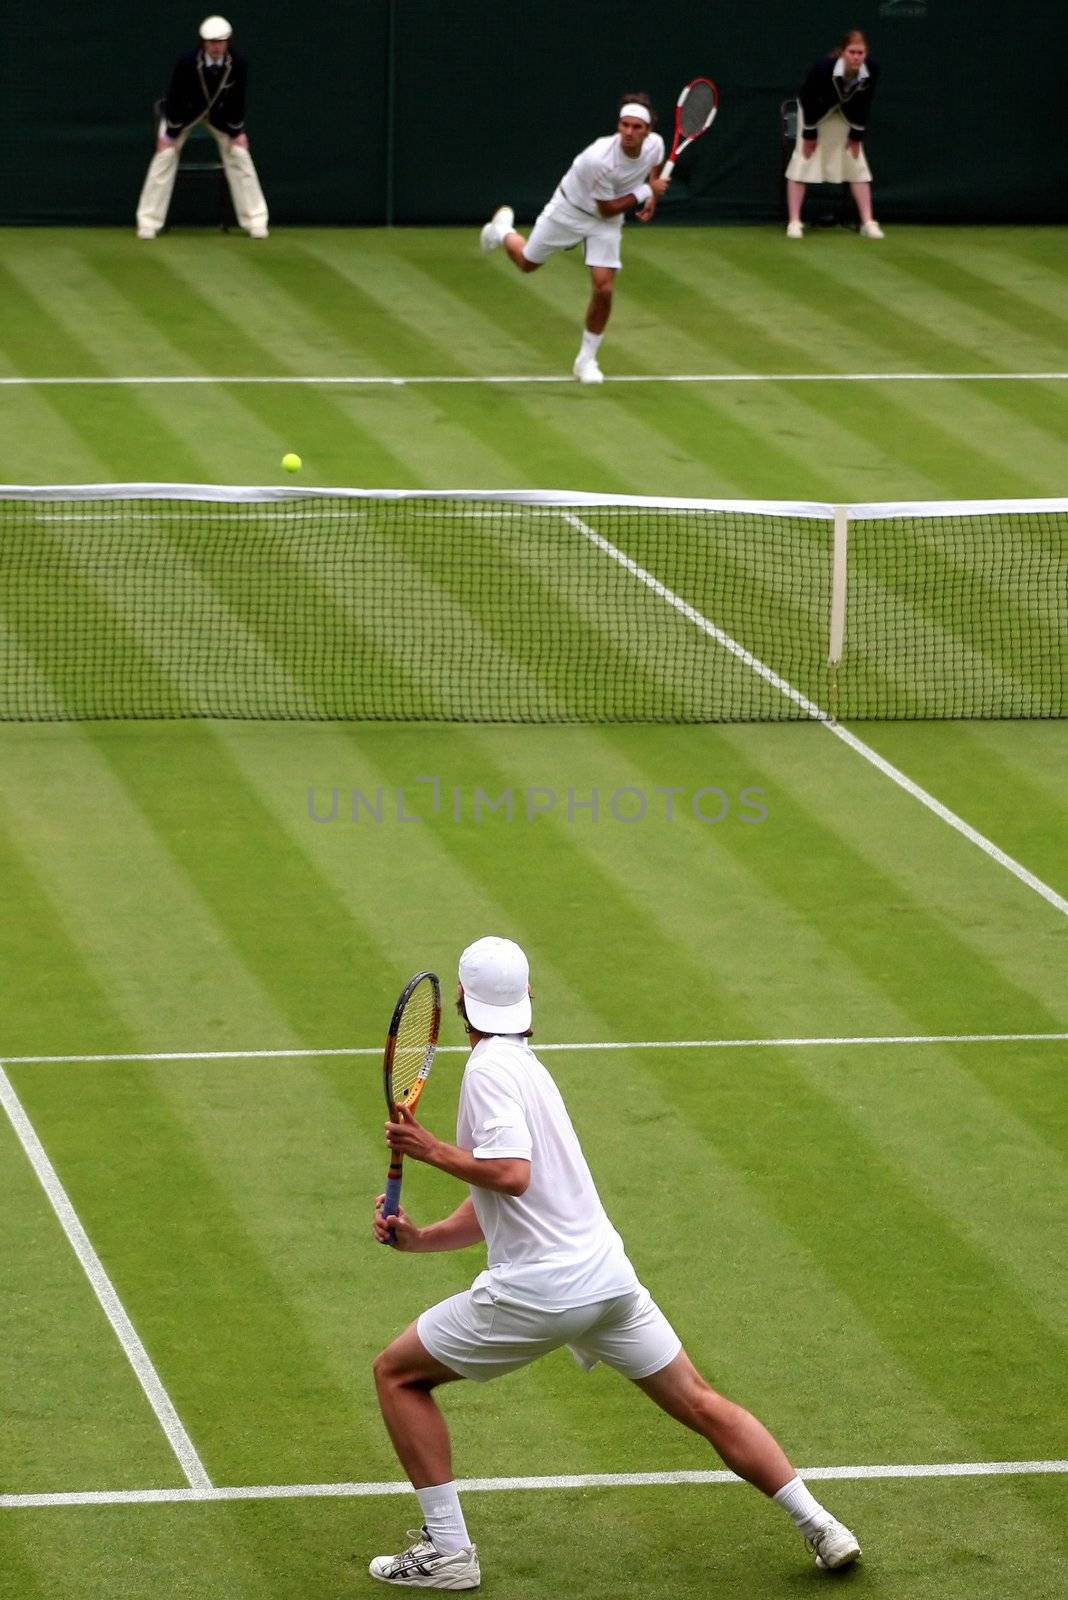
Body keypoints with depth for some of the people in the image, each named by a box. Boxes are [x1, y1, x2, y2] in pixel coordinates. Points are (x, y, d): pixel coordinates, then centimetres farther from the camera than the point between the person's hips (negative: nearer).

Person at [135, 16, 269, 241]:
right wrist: (170, 134, -19)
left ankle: (255, 221, 2)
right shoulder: (186, 63, -32)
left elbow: (237, 100, -12)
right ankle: (149, 222, -3)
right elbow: (175, 98, -22)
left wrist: (236, 132, -8)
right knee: (165, 153, -11)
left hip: (219, 113, 2)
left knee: (239, 153, -6)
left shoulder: (238, 64, -25)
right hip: (185, 112, -2)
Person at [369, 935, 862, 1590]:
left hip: (536, 1290, -8)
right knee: (701, 1405, 15)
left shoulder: (489, 1069, -10)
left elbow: (510, 1174, -25)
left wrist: (434, 1150, -12)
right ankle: (820, 1526, 10)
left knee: (398, 1373, 8)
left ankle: (448, 1550, 5)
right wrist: (418, 1238, 9)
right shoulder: (525, 1065, 18)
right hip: (607, 1276, 8)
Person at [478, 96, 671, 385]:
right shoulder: (599, 158, -39)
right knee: (527, 263, 18)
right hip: (569, 210, -3)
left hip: (606, 222, 3)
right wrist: (646, 191, -28)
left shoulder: (655, 144, -21)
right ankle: (502, 228, 55)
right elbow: (606, 208, -27)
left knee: (604, 288, -10)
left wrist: (652, 198, -5)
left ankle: (586, 360, 10)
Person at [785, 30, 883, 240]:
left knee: (857, 164, 0)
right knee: (803, 161, -9)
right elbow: (809, 101, -23)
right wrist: (809, 134, -15)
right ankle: (794, 223, -6)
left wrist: (856, 135, -5)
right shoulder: (824, 67, -37)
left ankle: (867, 223, 4)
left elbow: (864, 105, -11)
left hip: (846, 113, 3)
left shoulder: (871, 71, -27)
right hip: (817, 111, -3)